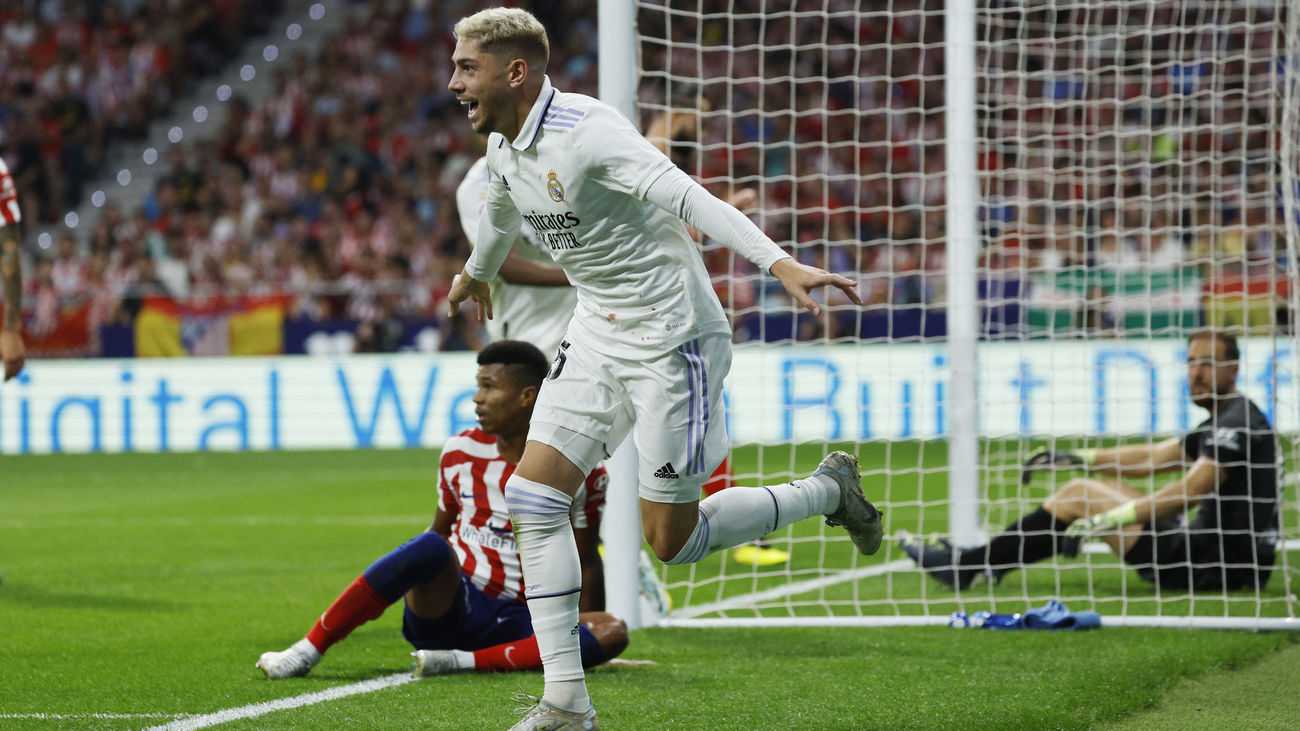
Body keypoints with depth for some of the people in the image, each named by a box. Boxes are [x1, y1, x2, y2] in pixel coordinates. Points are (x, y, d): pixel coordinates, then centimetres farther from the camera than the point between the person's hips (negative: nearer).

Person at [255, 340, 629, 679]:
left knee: (615, 631, -28)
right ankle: (307, 651, -32)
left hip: (515, 626, 0)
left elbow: (585, 563, 6)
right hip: (447, 605, 0)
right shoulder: (462, 451, 5)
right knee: (430, 547, -34)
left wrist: (591, 642, 7)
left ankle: (462, 661, -36)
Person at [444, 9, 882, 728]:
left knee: (672, 539, -4)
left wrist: (780, 263, -47)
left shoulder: (584, 130, -23)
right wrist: (476, 272, 50)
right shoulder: (504, 145, 5)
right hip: (598, 334, 8)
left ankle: (827, 490, 20)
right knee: (531, 499, -4)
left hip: (670, 337, -8)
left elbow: (685, 196, -35)